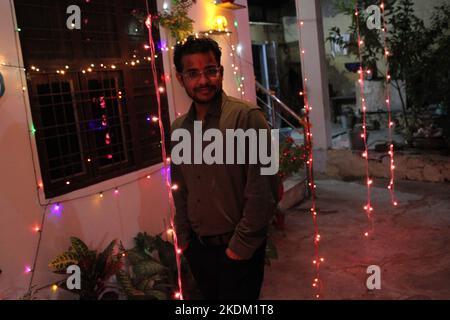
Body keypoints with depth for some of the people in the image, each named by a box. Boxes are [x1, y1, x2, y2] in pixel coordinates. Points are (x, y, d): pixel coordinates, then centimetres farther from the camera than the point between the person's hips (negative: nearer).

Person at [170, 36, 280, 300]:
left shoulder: (247, 117, -15)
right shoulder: (178, 128, 4)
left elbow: (263, 192, -17)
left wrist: (241, 246, -14)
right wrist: (183, 237, 9)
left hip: (238, 251, -5)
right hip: (196, 249, 6)